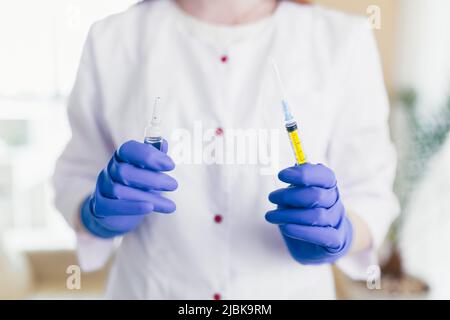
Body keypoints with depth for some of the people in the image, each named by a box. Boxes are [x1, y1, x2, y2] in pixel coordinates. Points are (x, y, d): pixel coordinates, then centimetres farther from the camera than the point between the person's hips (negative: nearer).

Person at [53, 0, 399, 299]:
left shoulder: (343, 41, -13)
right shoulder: (113, 40, -12)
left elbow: (368, 192, -7)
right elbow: (77, 180, -2)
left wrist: (334, 229, -27)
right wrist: (100, 213, -23)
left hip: (290, 289, 0)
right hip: (149, 289, 1)